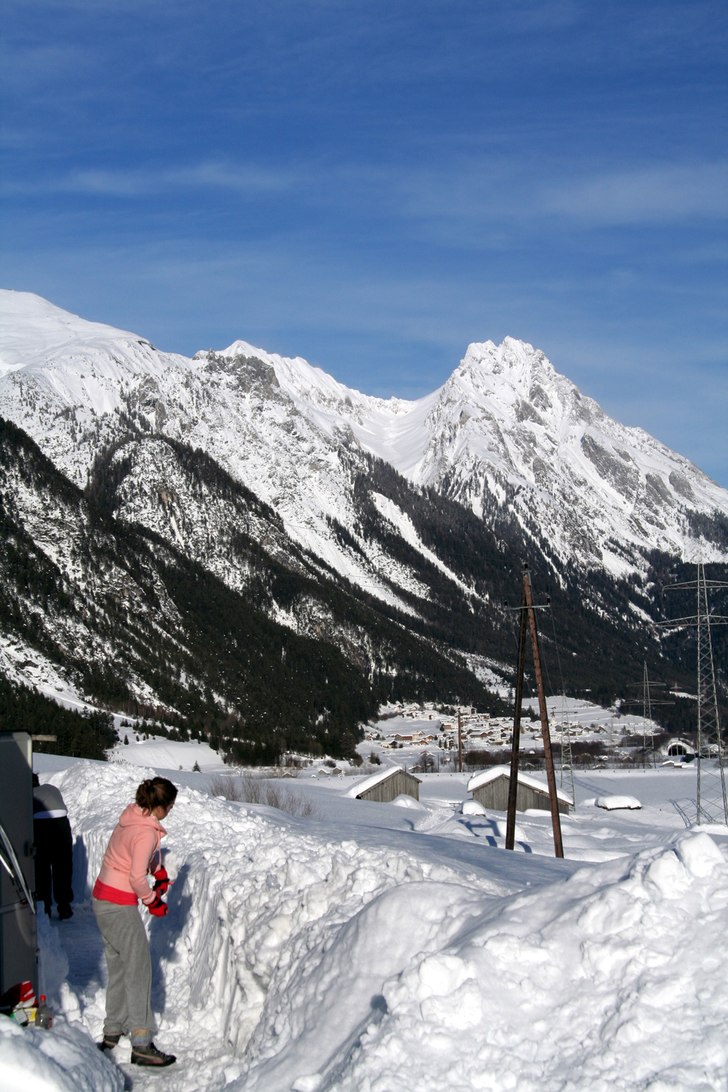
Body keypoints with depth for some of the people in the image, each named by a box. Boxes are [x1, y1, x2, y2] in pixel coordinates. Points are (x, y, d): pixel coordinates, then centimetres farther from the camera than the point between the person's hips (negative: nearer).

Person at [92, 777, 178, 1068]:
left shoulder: (134, 817, 4)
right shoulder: (146, 833, -22)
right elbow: (137, 878, -23)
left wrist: (160, 873, 12)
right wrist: (153, 902, -7)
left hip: (103, 899, 9)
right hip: (120, 907, -9)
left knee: (118, 967, 18)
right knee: (138, 970, -5)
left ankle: (112, 1033, 27)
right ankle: (142, 1045, -6)